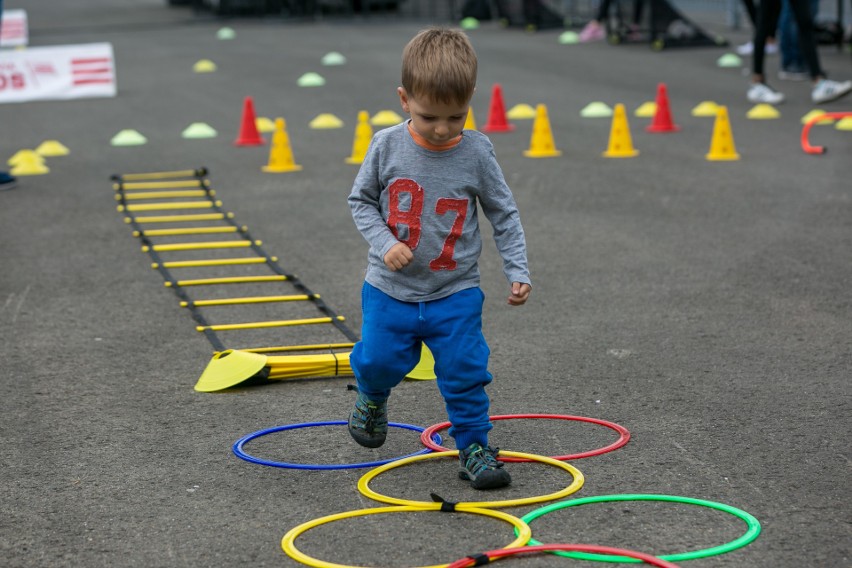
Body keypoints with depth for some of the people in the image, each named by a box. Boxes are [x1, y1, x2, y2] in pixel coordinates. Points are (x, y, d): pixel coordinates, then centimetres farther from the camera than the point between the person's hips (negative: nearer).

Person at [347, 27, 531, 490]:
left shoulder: (476, 152, -10)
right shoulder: (387, 146, -11)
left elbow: (504, 214, 1)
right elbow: (361, 200, 2)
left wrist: (518, 271, -5)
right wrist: (385, 242, -15)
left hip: (455, 292, 0)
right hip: (390, 289, 0)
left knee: (466, 372, -2)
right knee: (379, 360, 6)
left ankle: (473, 447, 14)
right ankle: (372, 398, 41)